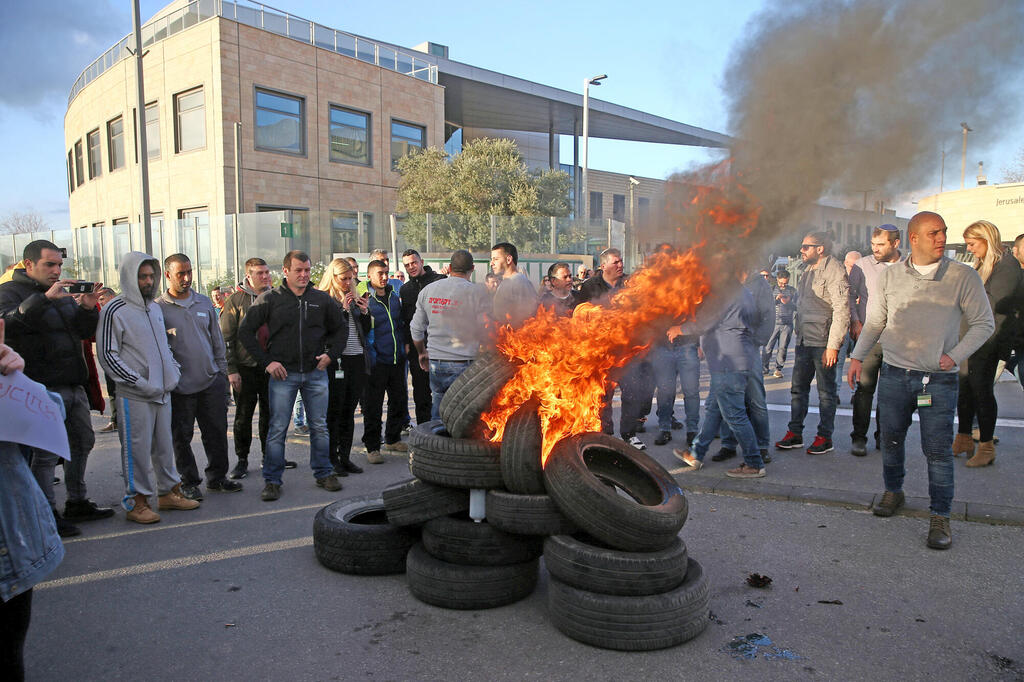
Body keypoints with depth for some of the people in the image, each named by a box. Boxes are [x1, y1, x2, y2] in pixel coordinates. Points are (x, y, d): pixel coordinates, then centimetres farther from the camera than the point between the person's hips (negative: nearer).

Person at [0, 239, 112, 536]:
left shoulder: (62, 292, 16)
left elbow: (85, 332, 14)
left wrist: (87, 308, -5)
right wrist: (44, 299, -35)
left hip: (74, 384, 8)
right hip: (44, 388, -8)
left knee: (83, 442, 15)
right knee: (47, 453, -3)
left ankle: (77, 503, 28)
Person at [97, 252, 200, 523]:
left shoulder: (155, 307, 14)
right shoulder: (115, 311, -10)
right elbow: (107, 355, -12)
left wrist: (174, 370, 8)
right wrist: (139, 383, -17)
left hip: (163, 392, 7)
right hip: (134, 397, -7)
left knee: (164, 445, 14)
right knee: (137, 448, 0)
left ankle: (169, 492, 26)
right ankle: (137, 502, 12)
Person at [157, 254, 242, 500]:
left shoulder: (205, 303, 9)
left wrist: (222, 371, 14)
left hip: (212, 381, 4)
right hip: (180, 387, -4)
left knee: (217, 432, 9)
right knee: (181, 437, 6)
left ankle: (217, 477, 24)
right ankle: (189, 482, 20)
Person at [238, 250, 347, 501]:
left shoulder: (321, 299, 6)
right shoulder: (270, 299, -1)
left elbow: (341, 328, 18)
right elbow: (245, 331, 0)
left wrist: (331, 354, 3)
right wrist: (266, 361, -7)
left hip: (315, 373, 2)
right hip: (282, 373, -2)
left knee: (319, 426, 9)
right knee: (277, 429, 0)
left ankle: (323, 473, 22)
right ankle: (272, 480, 11)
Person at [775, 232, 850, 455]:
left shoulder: (834, 271, -12)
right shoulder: (808, 270, 15)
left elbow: (842, 311, -17)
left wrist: (833, 346, -20)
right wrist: (798, 333, 15)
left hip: (823, 342, -8)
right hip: (804, 340, 8)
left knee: (826, 391, 3)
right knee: (798, 387, 10)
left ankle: (825, 437, 12)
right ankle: (795, 433, 18)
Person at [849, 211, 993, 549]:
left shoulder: (963, 276, -3)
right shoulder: (890, 276, 4)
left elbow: (983, 324, 3)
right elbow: (874, 322, 13)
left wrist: (955, 356, -8)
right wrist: (858, 356, 5)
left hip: (939, 380, -2)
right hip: (894, 375, 2)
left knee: (938, 450, -1)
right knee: (891, 439, 13)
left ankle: (939, 517, 13)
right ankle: (893, 491, 36)